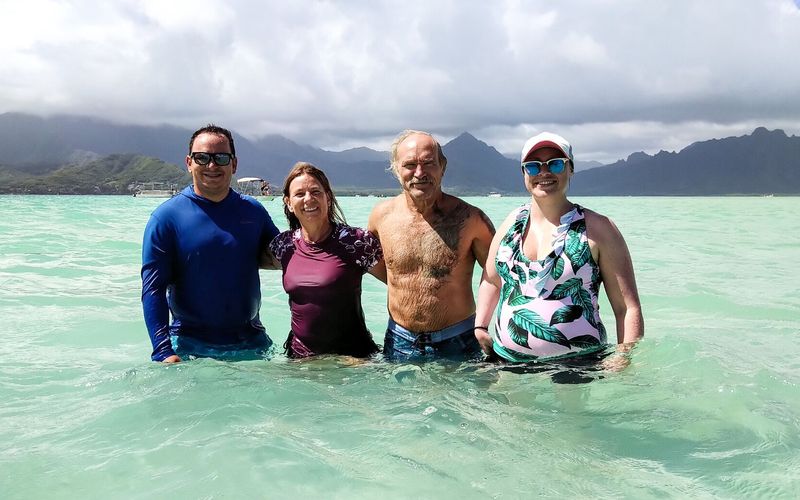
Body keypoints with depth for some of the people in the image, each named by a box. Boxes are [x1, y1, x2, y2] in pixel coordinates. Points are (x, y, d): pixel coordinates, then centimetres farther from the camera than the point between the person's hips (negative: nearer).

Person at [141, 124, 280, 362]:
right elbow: (152, 287, -8)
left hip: (252, 344, 3)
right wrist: (163, 351, -17)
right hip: (190, 347, -3)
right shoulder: (167, 216, -5)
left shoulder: (254, 211, 4)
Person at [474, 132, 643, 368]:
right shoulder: (511, 224, 9)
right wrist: (480, 327, 9)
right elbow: (491, 281, 23)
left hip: (577, 367, -3)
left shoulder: (597, 229, -3)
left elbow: (629, 309, -5)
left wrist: (622, 367, -14)